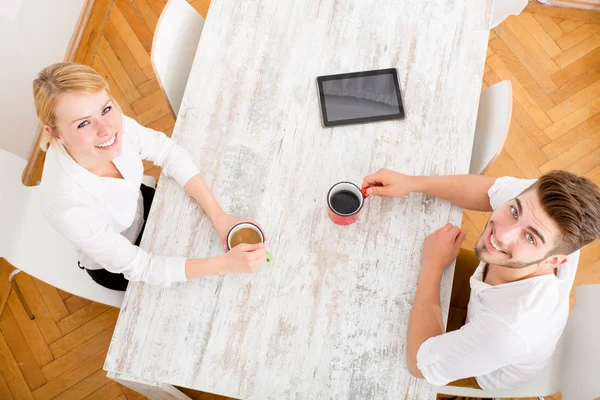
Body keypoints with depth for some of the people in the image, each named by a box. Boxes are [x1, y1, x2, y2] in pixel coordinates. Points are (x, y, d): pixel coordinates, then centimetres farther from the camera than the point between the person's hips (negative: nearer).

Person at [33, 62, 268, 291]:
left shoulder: (112, 123, -30)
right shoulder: (69, 206, -42)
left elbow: (168, 152, -15)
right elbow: (137, 267, -30)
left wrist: (218, 215, -22)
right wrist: (225, 264, -33)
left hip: (139, 206, 4)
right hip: (117, 266, -3)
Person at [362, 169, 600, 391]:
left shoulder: (509, 327, -49)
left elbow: (419, 363, -34)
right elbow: (488, 189, -15)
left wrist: (432, 266, -31)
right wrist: (410, 183, -25)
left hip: (486, 374, -4)